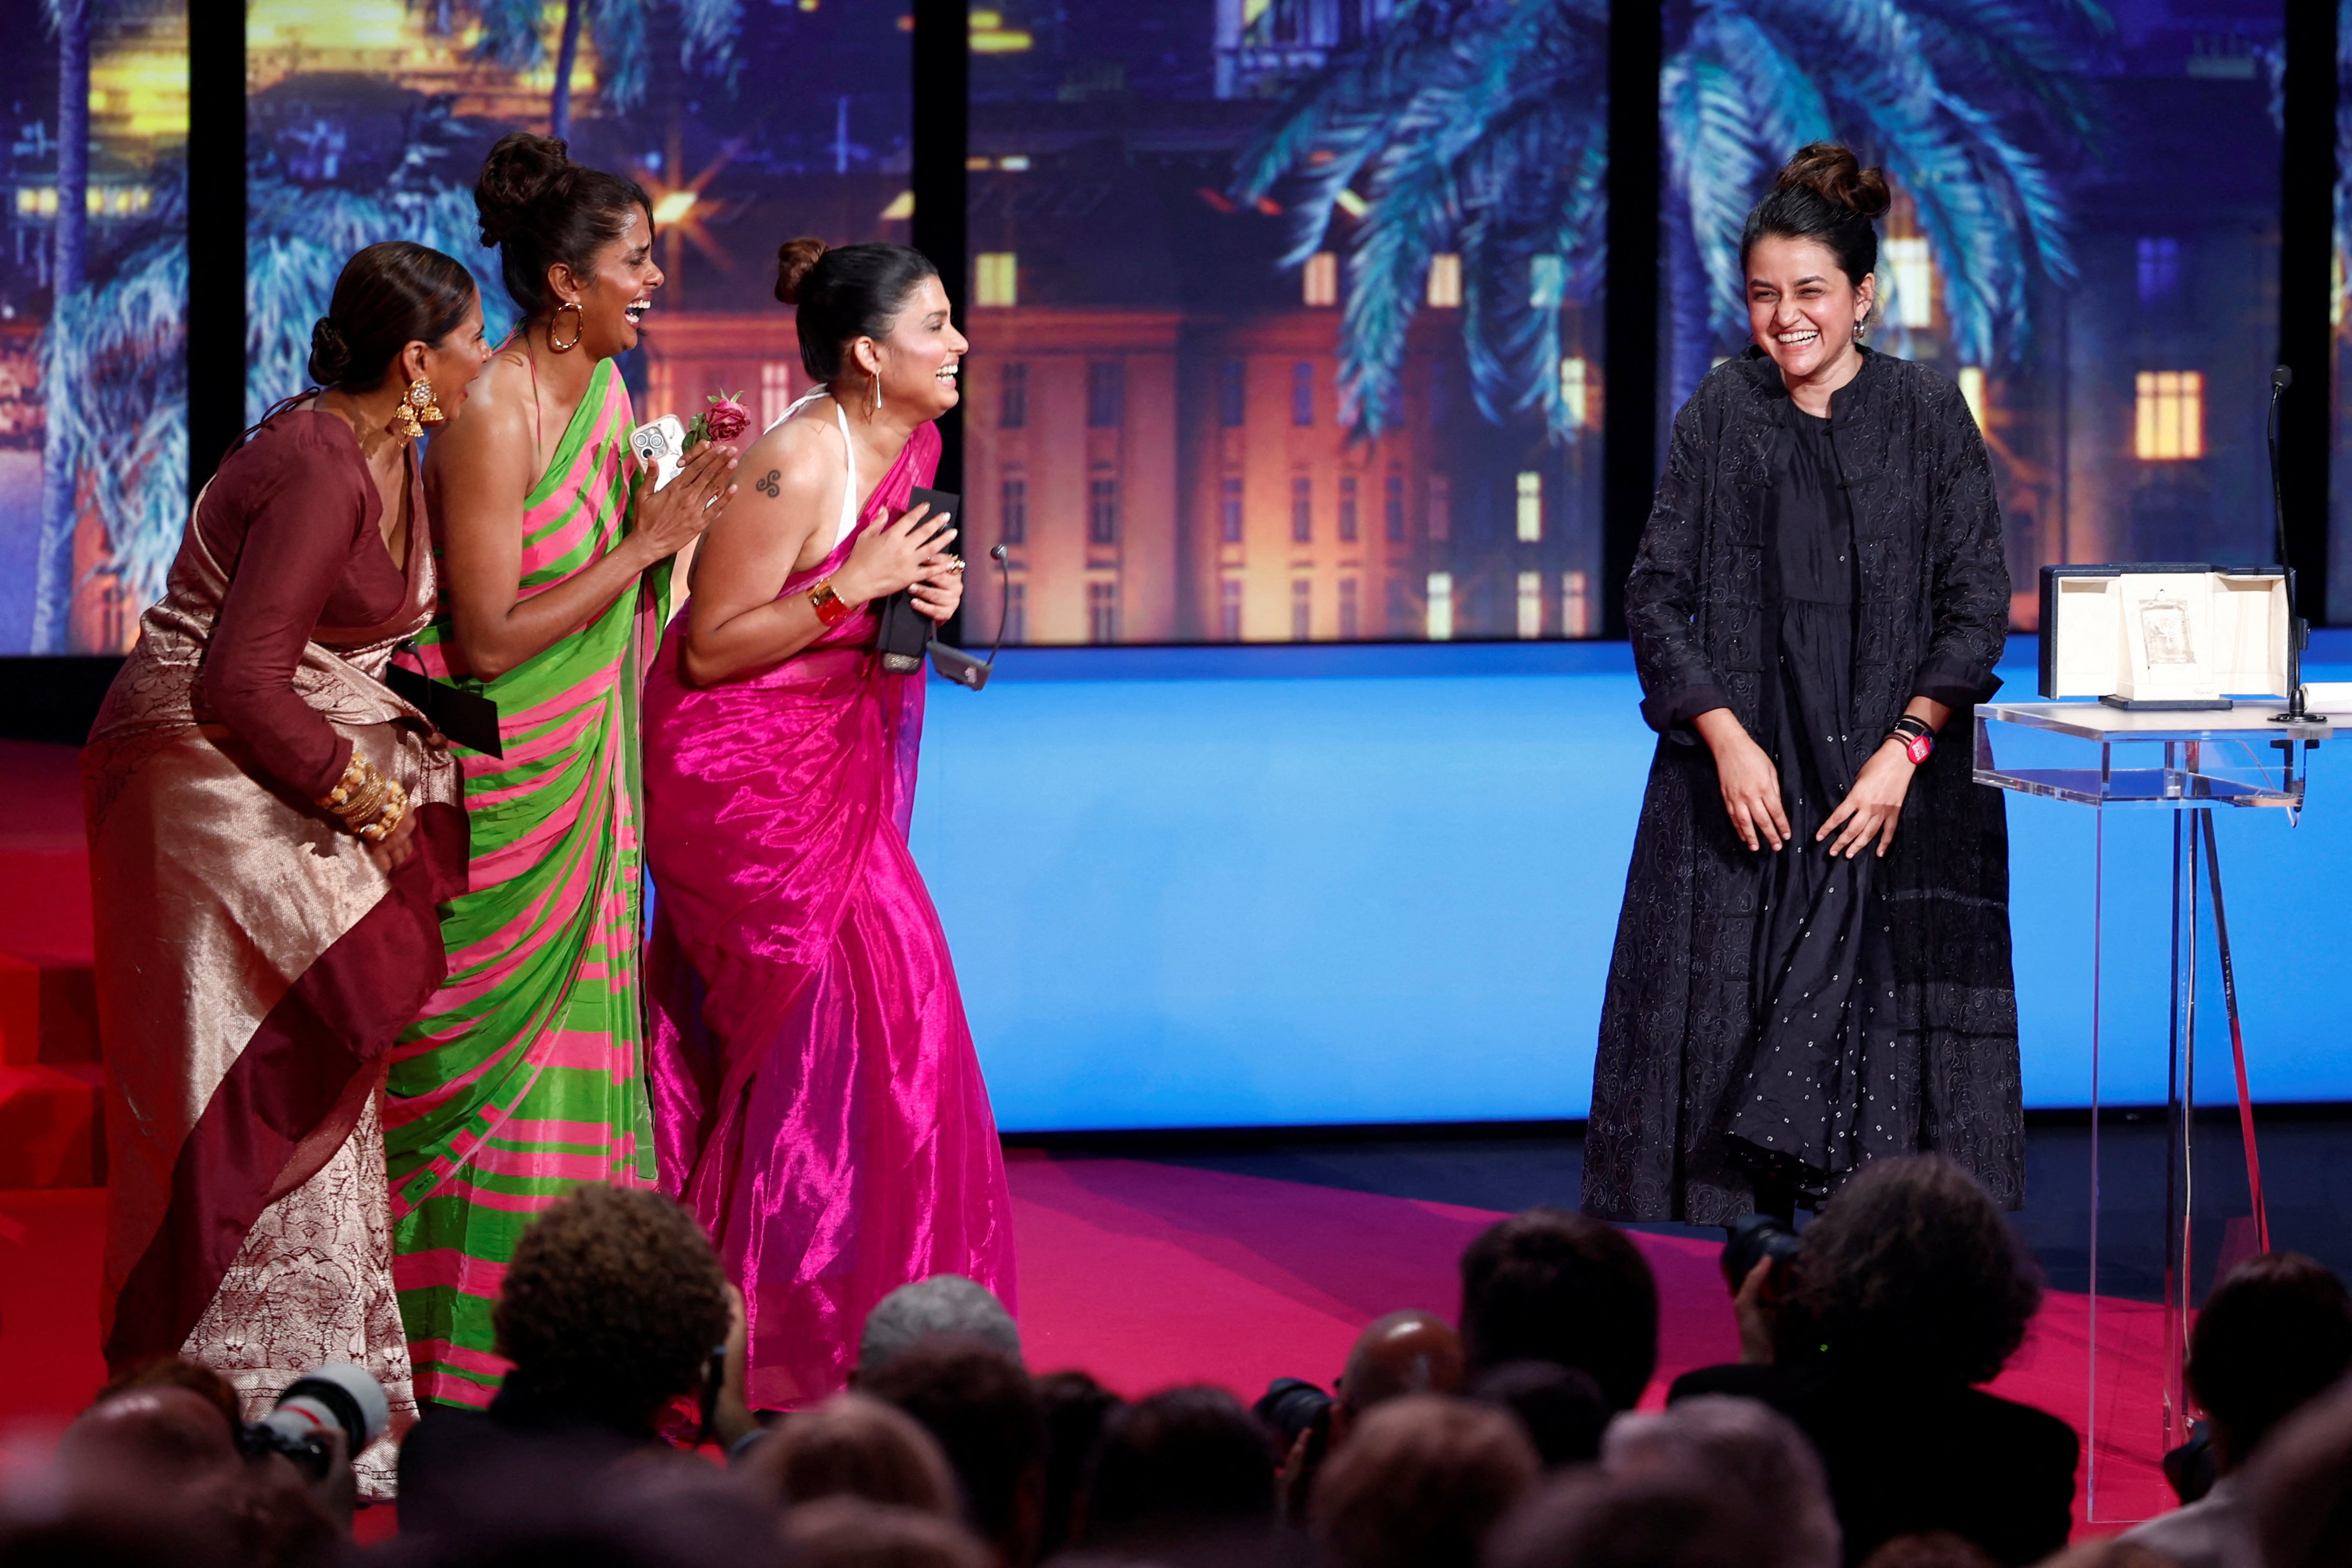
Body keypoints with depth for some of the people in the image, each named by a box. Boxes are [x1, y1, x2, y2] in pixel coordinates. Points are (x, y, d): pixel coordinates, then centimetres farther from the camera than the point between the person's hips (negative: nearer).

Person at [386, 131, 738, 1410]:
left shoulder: (604, 391, 7)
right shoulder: (493, 417, -20)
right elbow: (490, 639, -22)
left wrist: (675, 512, -3)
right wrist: (641, 545, -19)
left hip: (576, 781, 8)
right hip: (487, 781, -8)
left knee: (577, 1046, 7)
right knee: (491, 1057, -3)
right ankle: (453, 1364, 4)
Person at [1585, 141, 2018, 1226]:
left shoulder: (1929, 417, 0)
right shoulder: (1719, 416, 4)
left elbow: (1978, 607, -1)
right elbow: (1657, 596, 3)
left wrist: (1905, 748, -12)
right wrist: (1726, 740, -9)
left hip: (1894, 783, -1)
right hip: (1743, 775, 2)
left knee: (1894, 1042, -6)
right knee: (1727, 1020, -2)